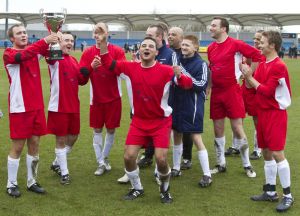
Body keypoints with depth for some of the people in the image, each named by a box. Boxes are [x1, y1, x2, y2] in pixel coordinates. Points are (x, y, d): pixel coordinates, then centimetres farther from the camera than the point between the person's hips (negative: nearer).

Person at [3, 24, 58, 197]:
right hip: (20, 108, -5)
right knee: (18, 146, 1)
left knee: (34, 144, 11)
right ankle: (12, 184, 13)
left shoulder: (34, 50, 10)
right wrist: (44, 41, -36)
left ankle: (32, 181, 23)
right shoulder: (8, 54, -7)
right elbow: (21, 56, -28)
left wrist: (53, 42, -24)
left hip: (37, 106, 5)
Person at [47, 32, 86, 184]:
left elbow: (81, 80, 14)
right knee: (61, 139, 3)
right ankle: (64, 173, 15)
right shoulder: (55, 59, -9)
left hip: (73, 106, 7)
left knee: (73, 136, 15)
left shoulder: (73, 60, 10)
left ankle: (57, 164, 36)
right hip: (59, 106, -7)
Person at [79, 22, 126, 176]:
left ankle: (105, 158, 27)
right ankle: (100, 163, 11)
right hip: (96, 98, 1)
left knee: (111, 129, 7)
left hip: (113, 98, -1)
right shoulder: (88, 52, 0)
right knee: (97, 129, 3)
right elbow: (81, 74, -6)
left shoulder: (117, 51, -4)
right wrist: (91, 67, -25)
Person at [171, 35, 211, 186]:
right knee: (177, 135, 14)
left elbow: (201, 85, -18)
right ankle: (176, 168, 29)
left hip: (193, 106, -6)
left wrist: (184, 75, -22)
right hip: (177, 104, 6)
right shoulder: (179, 61, 7)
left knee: (196, 138, -7)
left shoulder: (201, 64, -10)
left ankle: (207, 175, 0)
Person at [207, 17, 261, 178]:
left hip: (232, 91, -5)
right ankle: (221, 164, 22)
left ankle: (247, 165, 12)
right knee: (218, 129, 9)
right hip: (216, 92, 6)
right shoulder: (211, 48, 8)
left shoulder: (235, 44, -10)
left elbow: (256, 55, -7)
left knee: (237, 128, -3)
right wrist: (208, 88, 14)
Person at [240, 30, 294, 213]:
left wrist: (250, 77, -13)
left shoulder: (279, 66, -15)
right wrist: (247, 76, -7)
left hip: (276, 114, -8)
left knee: (277, 153, -9)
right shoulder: (262, 65, 10)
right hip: (263, 112, 8)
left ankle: (288, 196, 1)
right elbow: (252, 88, 10)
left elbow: (267, 91, -18)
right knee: (266, 153, 11)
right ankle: (271, 192, 20)